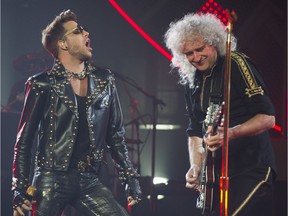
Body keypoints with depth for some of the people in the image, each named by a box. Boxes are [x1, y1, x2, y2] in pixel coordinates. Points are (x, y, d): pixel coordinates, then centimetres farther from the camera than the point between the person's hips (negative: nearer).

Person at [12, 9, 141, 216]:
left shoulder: (104, 80, 10)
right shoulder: (43, 84, -2)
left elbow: (116, 135, 16)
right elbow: (24, 140, -1)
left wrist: (130, 177, 10)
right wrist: (19, 187, -8)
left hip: (89, 180, 4)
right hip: (52, 179, -4)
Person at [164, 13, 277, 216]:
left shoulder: (237, 64, -8)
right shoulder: (192, 81, 13)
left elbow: (268, 118, -14)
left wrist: (231, 134, -29)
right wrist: (196, 166, 6)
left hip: (251, 170, -7)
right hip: (218, 175, 7)